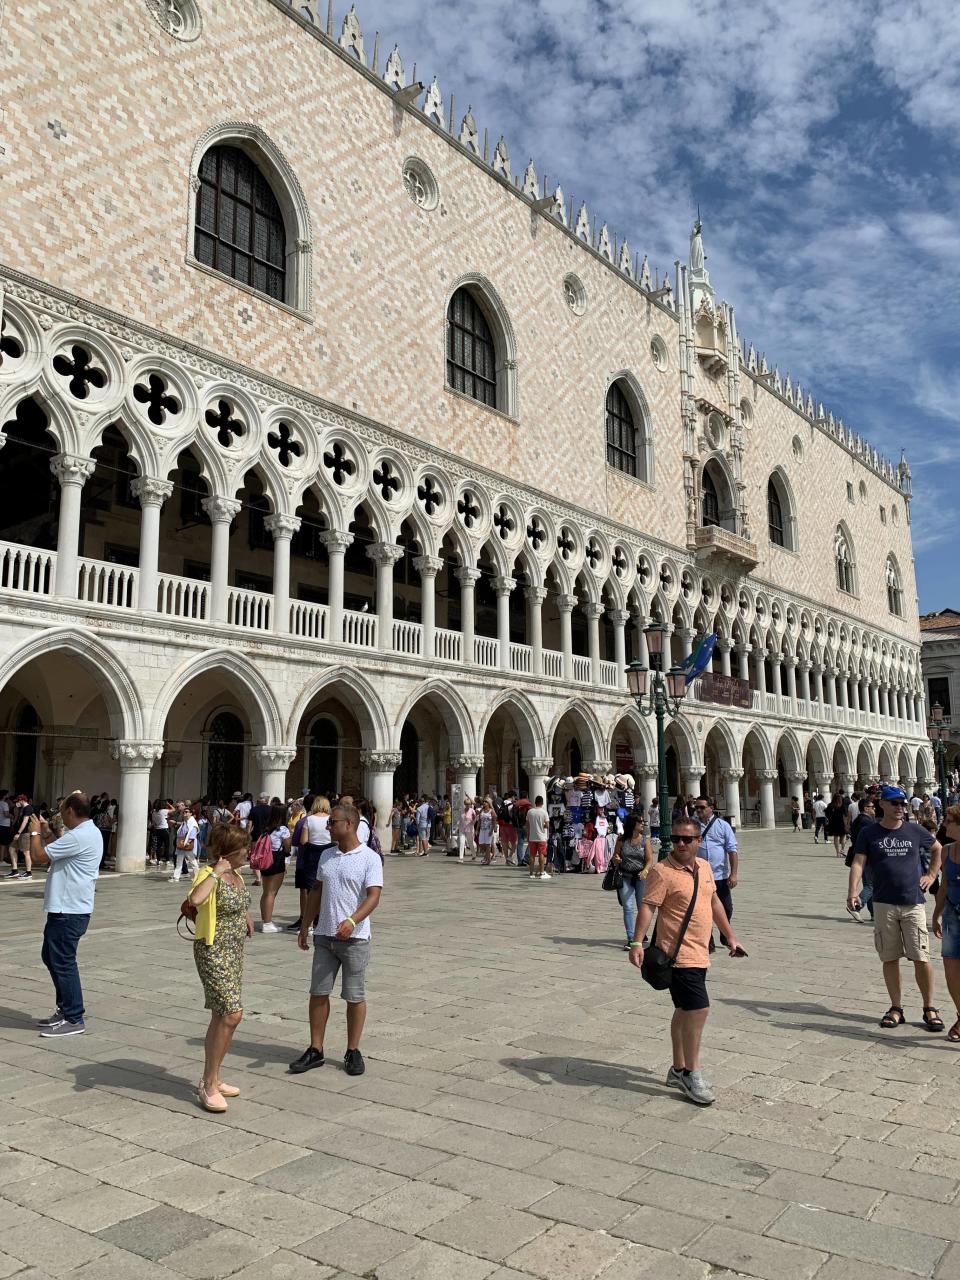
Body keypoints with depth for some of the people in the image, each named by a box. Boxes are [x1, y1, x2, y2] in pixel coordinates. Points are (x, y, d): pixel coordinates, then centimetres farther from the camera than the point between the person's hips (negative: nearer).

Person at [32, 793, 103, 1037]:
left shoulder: (78, 836, -22)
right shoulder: (88, 832, 13)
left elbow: (41, 854, -17)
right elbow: (58, 851, 23)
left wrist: (35, 832, 0)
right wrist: (46, 832, 16)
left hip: (69, 910, -11)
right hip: (66, 907, 11)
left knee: (62, 962, -3)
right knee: (51, 956, 19)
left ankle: (74, 1019, 5)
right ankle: (65, 1008, 28)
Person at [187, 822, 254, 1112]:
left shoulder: (236, 875, 8)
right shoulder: (208, 875, -17)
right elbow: (195, 899, -40)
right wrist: (216, 872, -33)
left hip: (234, 951, 9)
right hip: (213, 951, -9)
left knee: (221, 1016, 15)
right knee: (232, 1014, -15)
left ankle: (210, 1080, 28)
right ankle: (209, 1085, -3)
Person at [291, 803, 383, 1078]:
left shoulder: (370, 858, -11)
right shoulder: (326, 856, 9)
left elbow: (373, 897, -18)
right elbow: (317, 891, 17)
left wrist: (352, 921, -33)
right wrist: (304, 926, 15)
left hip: (354, 938, -5)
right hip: (324, 935, 5)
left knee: (354, 996, 5)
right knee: (318, 993, 8)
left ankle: (353, 1052, 19)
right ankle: (315, 1050, 20)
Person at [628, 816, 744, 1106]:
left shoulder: (704, 867, 9)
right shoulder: (663, 871, -14)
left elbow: (714, 901, 21)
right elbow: (647, 906, -20)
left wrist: (730, 937, 23)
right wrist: (637, 943, -30)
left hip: (699, 954, 8)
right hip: (679, 954, -8)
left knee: (685, 1011, 16)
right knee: (698, 1009, -11)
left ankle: (678, 1070, 29)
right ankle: (691, 1075, 4)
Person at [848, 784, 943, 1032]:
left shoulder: (915, 830, 6)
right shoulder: (869, 833, 1)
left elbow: (938, 850, 23)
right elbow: (858, 863, -7)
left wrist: (931, 875, 12)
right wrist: (853, 892, -21)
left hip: (913, 903, 0)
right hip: (884, 905, 0)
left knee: (921, 958, -4)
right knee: (890, 958, 6)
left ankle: (929, 1008, 12)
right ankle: (896, 1008, 17)